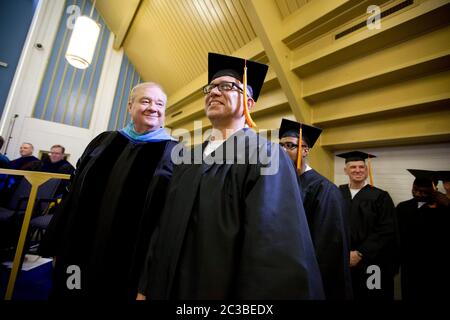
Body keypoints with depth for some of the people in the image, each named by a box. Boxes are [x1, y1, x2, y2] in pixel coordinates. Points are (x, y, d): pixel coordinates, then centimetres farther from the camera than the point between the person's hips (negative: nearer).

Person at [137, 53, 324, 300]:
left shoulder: (264, 155, -15)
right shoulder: (189, 159, 5)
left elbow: (277, 253, -23)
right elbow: (165, 230, 7)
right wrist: (146, 288, 8)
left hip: (221, 290, -5)